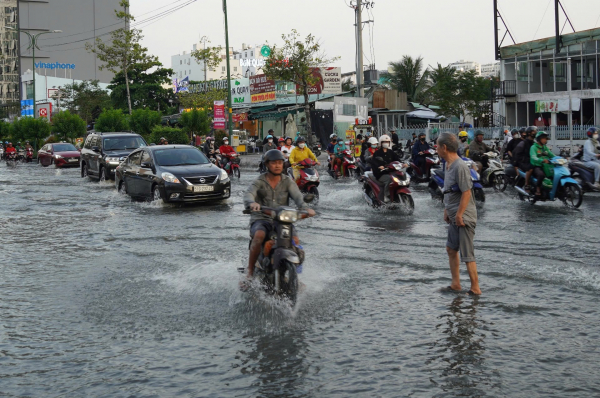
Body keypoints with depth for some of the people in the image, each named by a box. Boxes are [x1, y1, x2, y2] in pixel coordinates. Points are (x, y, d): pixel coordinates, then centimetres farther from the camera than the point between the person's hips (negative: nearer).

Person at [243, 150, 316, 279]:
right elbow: (249, 194, -17)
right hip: (262, 219, -2)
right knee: (259, 235, -34)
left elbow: (297, 195, -8)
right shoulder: (260, 181, 3)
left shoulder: (288, 181, 9)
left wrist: (305, 208, -31)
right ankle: (250, 272, -23)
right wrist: (252, 203, -42)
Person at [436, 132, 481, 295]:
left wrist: (459, 215, -20)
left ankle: (475, 288, 5)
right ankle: (455, 283, 28)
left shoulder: (460, 166, -20)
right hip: (454, 217, 11)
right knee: (451, 249, 19)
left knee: (467, 254, -4)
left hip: (464, 217, -11)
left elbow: (466, 193, -23)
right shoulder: (448, 165, 10)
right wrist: (446, 210, 15)